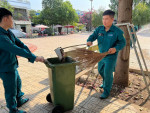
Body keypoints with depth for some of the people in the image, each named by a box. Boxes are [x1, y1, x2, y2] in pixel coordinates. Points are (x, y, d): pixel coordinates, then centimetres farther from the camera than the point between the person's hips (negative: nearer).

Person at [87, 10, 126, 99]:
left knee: (108, 73, -6)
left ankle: (106, 91, 15)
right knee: (100, 70, 22)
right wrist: (89, 41, -28)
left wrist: (116, 48, -31)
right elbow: (93, 36, -4)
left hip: (111, 56, -6)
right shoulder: (99, 29, -3)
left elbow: (123, 42, -11)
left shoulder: (117, 31, -15)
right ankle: (105, 83, 51)